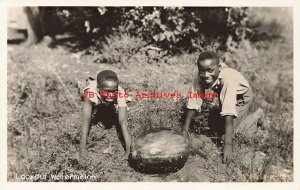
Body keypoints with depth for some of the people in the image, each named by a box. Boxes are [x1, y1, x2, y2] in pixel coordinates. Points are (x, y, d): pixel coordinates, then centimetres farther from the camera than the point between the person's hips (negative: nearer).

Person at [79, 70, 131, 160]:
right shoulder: (91, 92, -47)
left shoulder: (120, 94, -45)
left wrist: (128, 149, -57)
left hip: (110, 105, -1)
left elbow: (123, 122, -49)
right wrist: (83, 146, -52)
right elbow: (86, 120, -46)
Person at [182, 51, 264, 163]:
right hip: (223, 94, 5)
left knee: (225, 135, -10)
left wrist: (228, 144, -51)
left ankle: (256, 117, 9)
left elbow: (228, 112, -48)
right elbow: (193, 102, -22)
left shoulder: (227, 79, -43)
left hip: (242, 95, -5)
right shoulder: (200, 77, -29)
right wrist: (185, 129, -25)